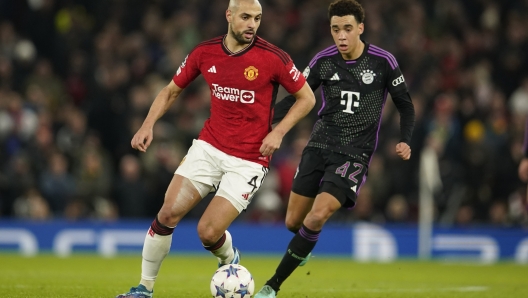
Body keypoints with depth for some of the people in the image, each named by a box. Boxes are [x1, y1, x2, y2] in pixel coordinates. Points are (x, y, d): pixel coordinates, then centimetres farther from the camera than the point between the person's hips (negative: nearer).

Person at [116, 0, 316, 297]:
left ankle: (230, 261, 25)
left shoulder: (273, 58, -13)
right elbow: (171, 91, 12)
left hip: (249, 159, -4)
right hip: (209, 147, 4)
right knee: (168, 213, -10)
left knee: (208, 232, -11)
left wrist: (279, 131, -14)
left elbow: (307, 98, -2)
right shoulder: (205, 52, -2)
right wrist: (148, 125, -3)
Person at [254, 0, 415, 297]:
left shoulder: (383, 61, -7)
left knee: (317, 217, -20)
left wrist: (405, 141, -12)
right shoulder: (323, 61, -1)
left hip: (354, 155, -3)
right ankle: (303, 249, 44)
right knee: (294, 221, 5)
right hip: (319, 146, 3)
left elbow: (405, 105, 4)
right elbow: (295, 98, 7)